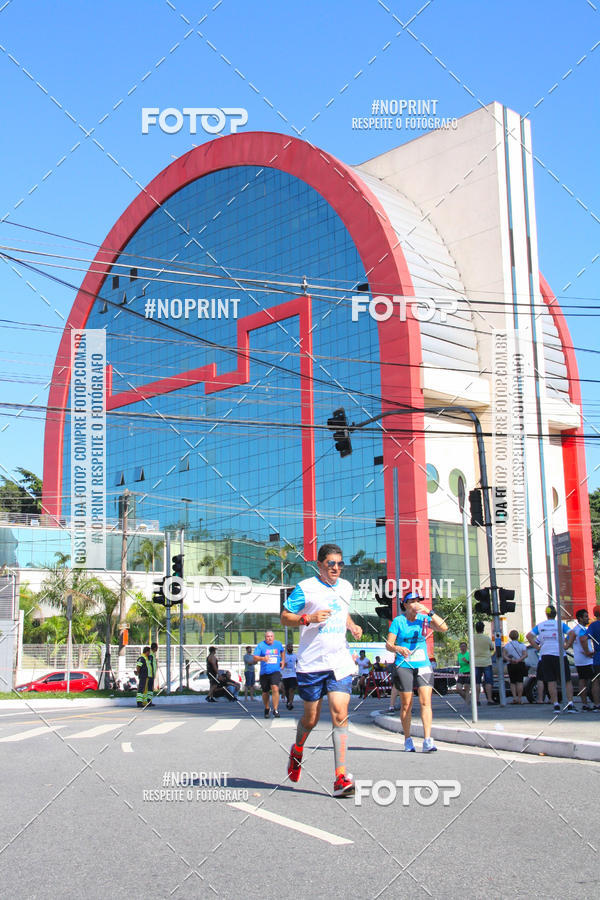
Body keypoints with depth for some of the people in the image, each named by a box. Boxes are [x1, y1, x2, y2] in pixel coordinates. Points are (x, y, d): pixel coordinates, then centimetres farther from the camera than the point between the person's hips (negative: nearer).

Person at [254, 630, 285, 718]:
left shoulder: (278, 644, 6)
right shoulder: (261, 645, -4)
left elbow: (282, 651, 29)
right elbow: (255, 658, -12)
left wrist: (283, 660, 19)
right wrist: (262, 658, -30)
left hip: (275, 671, 0)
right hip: (264, 672, 0)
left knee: (275, 689, -21)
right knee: (265, 692, 11)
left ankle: (275, 710, -15)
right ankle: (267, 709, 34)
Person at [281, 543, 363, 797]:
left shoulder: (346, 587, 12)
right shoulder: (305, 588, -4)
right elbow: (285, 617, -2)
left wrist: (352, 626, 9)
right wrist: (308, 618, -18)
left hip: (340, 663, 3)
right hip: (311, 663, -3)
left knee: (340, 714, -11)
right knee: (311, 718, 7)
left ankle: (341, 777, -11)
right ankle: (297, 750, 40)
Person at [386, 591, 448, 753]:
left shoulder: (424, 619, 5)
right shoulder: (398, 621, -2)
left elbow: (444, 628, -9)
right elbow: (388, 644, -4)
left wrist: (429, 612, -16)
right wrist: (398, 648, -25)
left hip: (423, 665, 2)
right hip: (404, 666, -1)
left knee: (425, 701, -10)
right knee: (406, 704, 2)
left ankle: (427, 740, -14)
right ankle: (408, 740, 14)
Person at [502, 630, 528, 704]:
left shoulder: (507, 645, 7)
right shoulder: (522, 645, 5)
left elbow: (503, 655, -9)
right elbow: (525, 655, -11)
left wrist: (509, 660, -20)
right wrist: (519, 660, -19)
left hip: (510, 665, 1)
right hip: (520, 664, -1)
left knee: (512, 682, 8)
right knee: (520, 682, 0)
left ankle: (514, 697, -7)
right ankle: (519, 698, -6)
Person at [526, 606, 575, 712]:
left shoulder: (540, 626, 9)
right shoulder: (561, 624, 0)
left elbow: (529, 636, 5)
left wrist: (537, 647, 7)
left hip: (545, 655, 2)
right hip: (559, 654, -2)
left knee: (551, 681, 5)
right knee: (567, 681, 3)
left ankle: (556, 705, -2)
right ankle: (570, 704, -7)